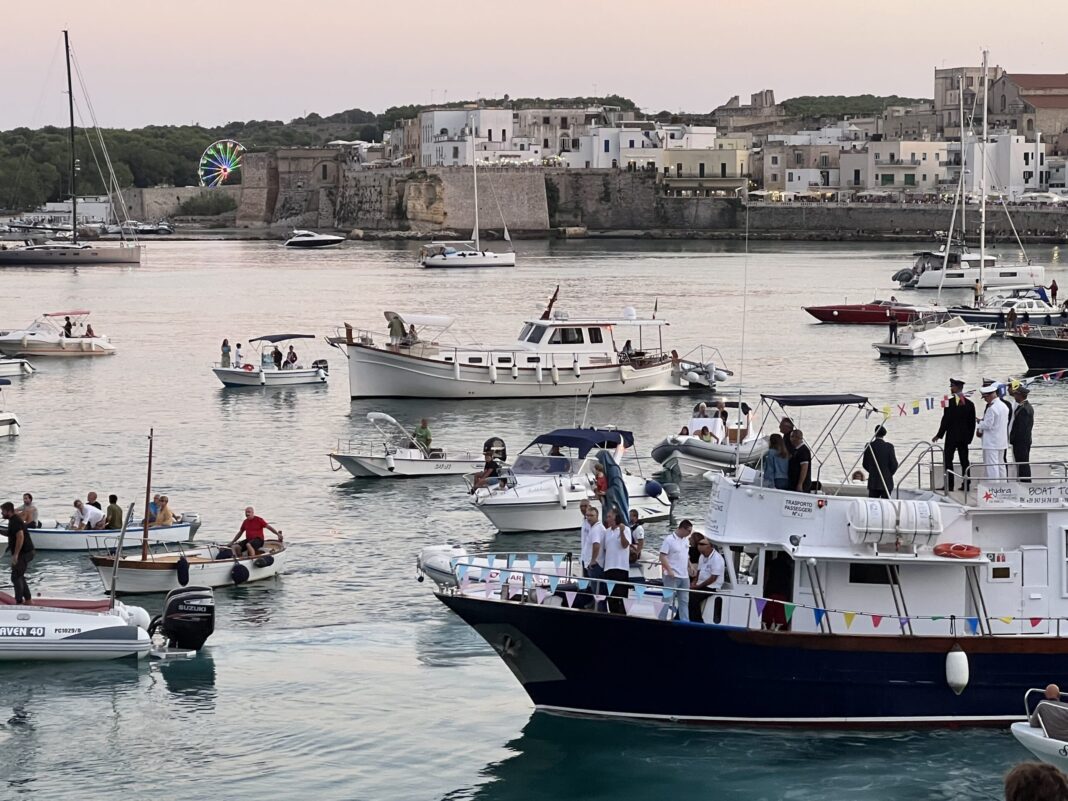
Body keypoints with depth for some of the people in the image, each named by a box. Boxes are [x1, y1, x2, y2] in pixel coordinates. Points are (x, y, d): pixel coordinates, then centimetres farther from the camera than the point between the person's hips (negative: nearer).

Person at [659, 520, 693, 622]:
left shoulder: (686, 540, 13)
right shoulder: (669, 540, -11)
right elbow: (662, 556, -15)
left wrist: (690, 566, 12)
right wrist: (669, 570, -22)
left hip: (684, 576, 8)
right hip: (672, 576, -8)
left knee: (684, 601, 8)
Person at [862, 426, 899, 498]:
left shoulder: (869, 446, -1)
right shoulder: (889, 446, -9)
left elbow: (865, 464, 6)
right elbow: (894, 464, -7)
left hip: (873, 482, 2)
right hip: (886, 481, -2)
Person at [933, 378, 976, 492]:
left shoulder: (949, 402, -12)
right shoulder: (970, 404, 4)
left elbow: (946, 420, -13)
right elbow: (972, 422, 7)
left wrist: (939, 435, -4)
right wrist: (969, 437, 14)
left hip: (952, 436, -5)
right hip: (964, 437, 5)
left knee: (948, 460, 0)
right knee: (964, 461, 9)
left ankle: (949, 485, -6)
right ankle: (965, 485, 8)